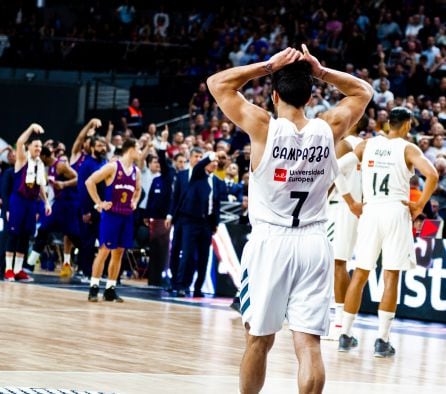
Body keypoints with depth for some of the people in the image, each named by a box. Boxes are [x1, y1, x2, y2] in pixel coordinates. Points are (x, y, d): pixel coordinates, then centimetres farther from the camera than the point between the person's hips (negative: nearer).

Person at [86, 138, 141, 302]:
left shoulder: (136, 171, 9)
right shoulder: (112, 167, -11)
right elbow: (89, 181, -13)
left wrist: (134, 202, 11)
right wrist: (99, 203, -13)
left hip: (127, 216, 6)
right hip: (111, 214, -6)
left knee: (119, 252, 7)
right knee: (104, 250, -7)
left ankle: (110, 289, 12)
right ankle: (94, 287, -1)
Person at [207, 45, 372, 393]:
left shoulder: (262, 127, -8)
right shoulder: (328, 129, -1)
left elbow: (218, 83, 3)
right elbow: (363, 91, 18)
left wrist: (268, 66, 1)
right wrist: (321, 72, 6)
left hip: (270, 243, -1)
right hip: (314, 245, 2)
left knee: (259, 340, 12)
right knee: (309, 344, -3)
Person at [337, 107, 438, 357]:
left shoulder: (367, 145, 8)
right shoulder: (407, 148, -1)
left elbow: (337, 167, 3)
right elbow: (432, 175, -16)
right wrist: (419, 206, -6)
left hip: (371, 211, 3)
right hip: (396, 211, -3)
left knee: (360, 274, 10)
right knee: (391, 277, 0)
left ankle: (346, 335, 11)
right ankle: (382, 341, -3)